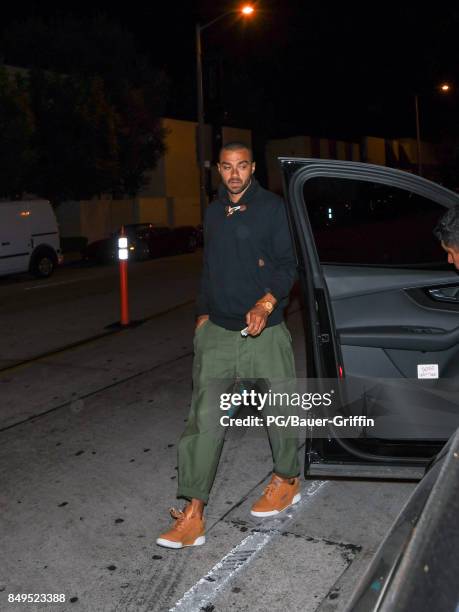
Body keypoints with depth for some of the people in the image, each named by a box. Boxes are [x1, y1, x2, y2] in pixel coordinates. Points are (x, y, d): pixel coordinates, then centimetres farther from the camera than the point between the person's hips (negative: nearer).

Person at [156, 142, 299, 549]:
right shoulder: (214, 211, 13)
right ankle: (193, 514, 4)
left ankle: (287, 480, 35)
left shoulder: (271, 207, -3)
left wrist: (266, 304, -22)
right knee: (205, 418, -2)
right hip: (217, 332, 4)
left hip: (264, 332, -4)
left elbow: (287, 265, -7)